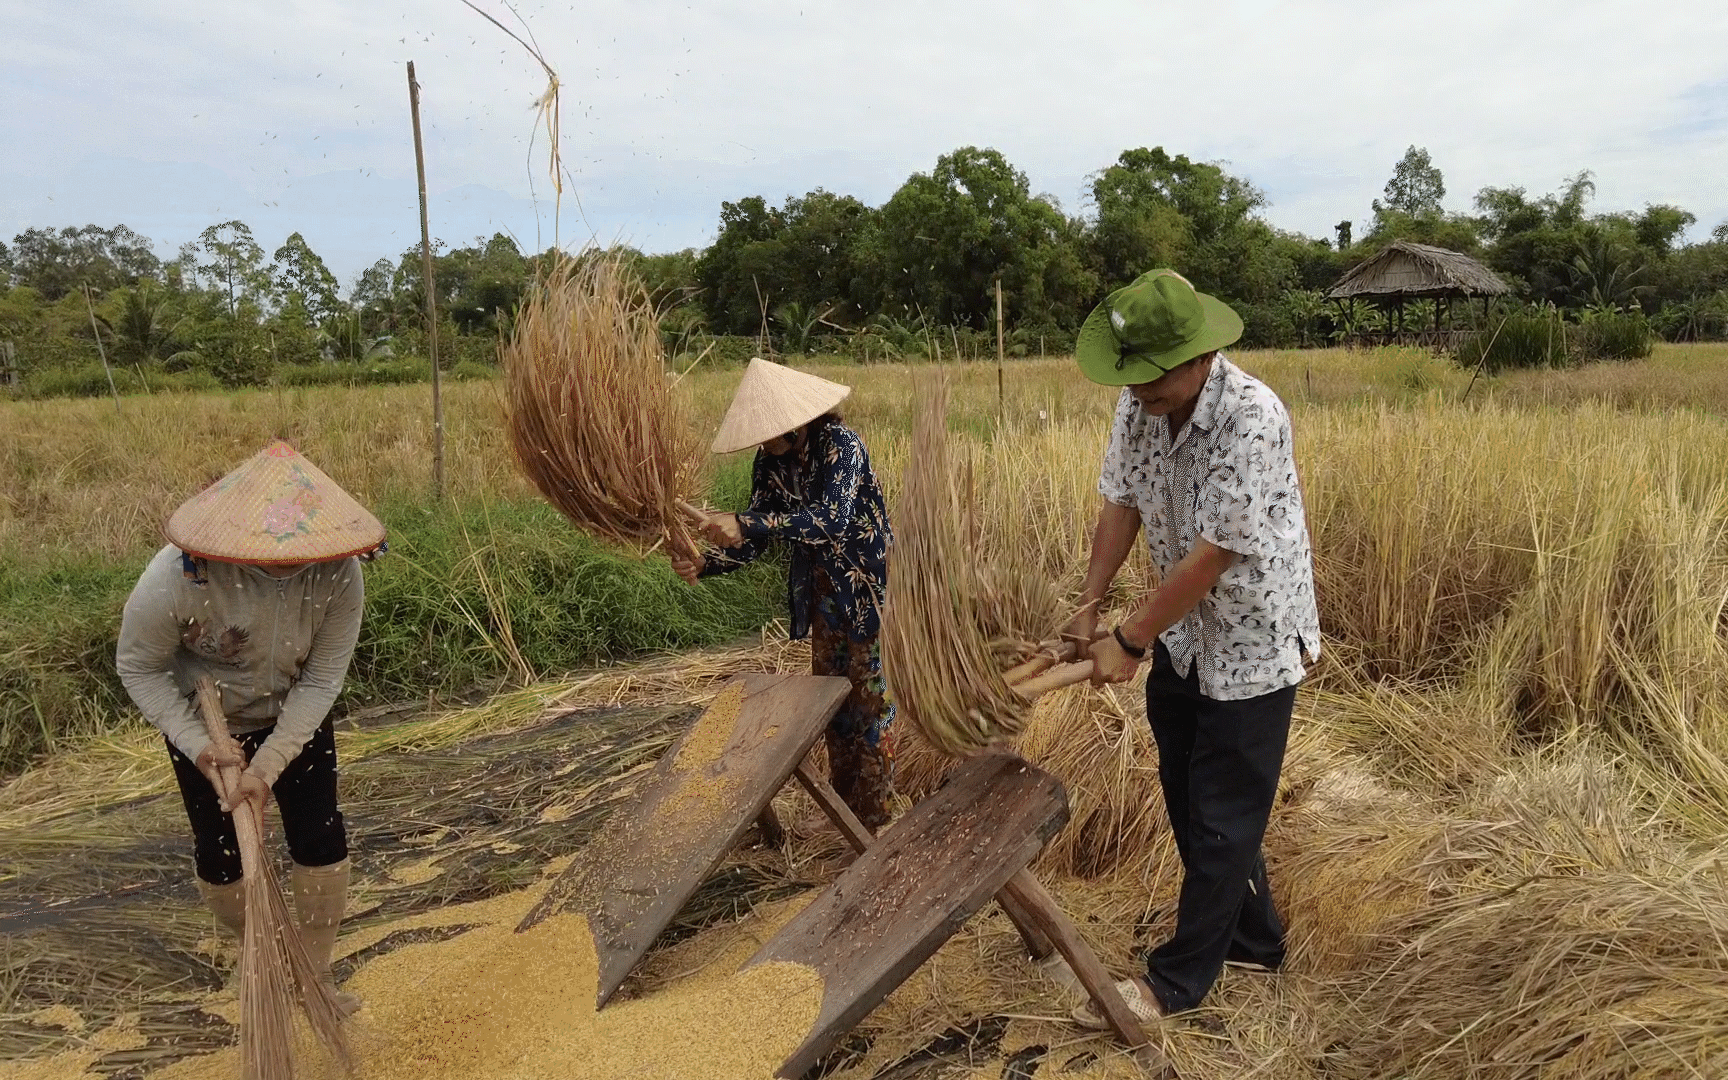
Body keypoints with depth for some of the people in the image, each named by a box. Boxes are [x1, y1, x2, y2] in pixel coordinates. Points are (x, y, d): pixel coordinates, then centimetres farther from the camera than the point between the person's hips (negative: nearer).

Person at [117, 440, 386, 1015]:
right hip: (206, 727, -1)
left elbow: (321, 681, -21)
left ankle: (314, 968, 23)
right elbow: (138, 667, -17)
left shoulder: (339, 573, -31)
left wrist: (268, 765, -25)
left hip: (295, 722, 1)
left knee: (322, 843, -1)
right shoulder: (178, 579, -35)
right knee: (219, 854, 6)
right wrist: (198, 743, -24)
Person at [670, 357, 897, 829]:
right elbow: (755, 540, -2)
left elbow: (832, 518, -38)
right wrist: (704, 565, -20)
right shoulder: (771, 462, -4)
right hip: (823, 593, 7)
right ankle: (842, 803, 32)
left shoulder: (840, 444, -24)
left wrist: (745, 524, -44)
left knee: (871, 699, 3)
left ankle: (874, 813, 17)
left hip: (868, 589, -7)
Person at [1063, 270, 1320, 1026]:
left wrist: (1130, 641, -21)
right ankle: (1253, 940, 39)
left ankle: (1179, 979, 22)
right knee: (1187, 798, 18)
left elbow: (1211, 556, -28)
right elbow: (1122, 505, 3)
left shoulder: (1252, 420, -29)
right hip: (1183, 638, 8)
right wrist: (1089, 603, -3)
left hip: (1252, 643, -7)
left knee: (1221, 819, 6)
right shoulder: (1138, 405, -8)